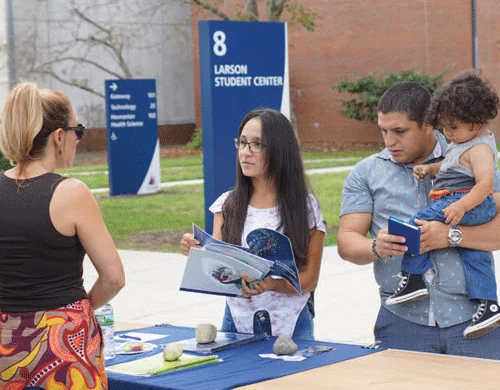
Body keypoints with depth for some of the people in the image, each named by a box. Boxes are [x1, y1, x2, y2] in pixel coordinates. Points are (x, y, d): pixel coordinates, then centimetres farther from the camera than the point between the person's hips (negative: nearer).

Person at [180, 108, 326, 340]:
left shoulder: (304, 206, -3)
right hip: (237, 322, 2)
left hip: (289, 327, -2)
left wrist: (271, 284, -22)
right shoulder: (227, 204, 5)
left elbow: (309, 279, -3)